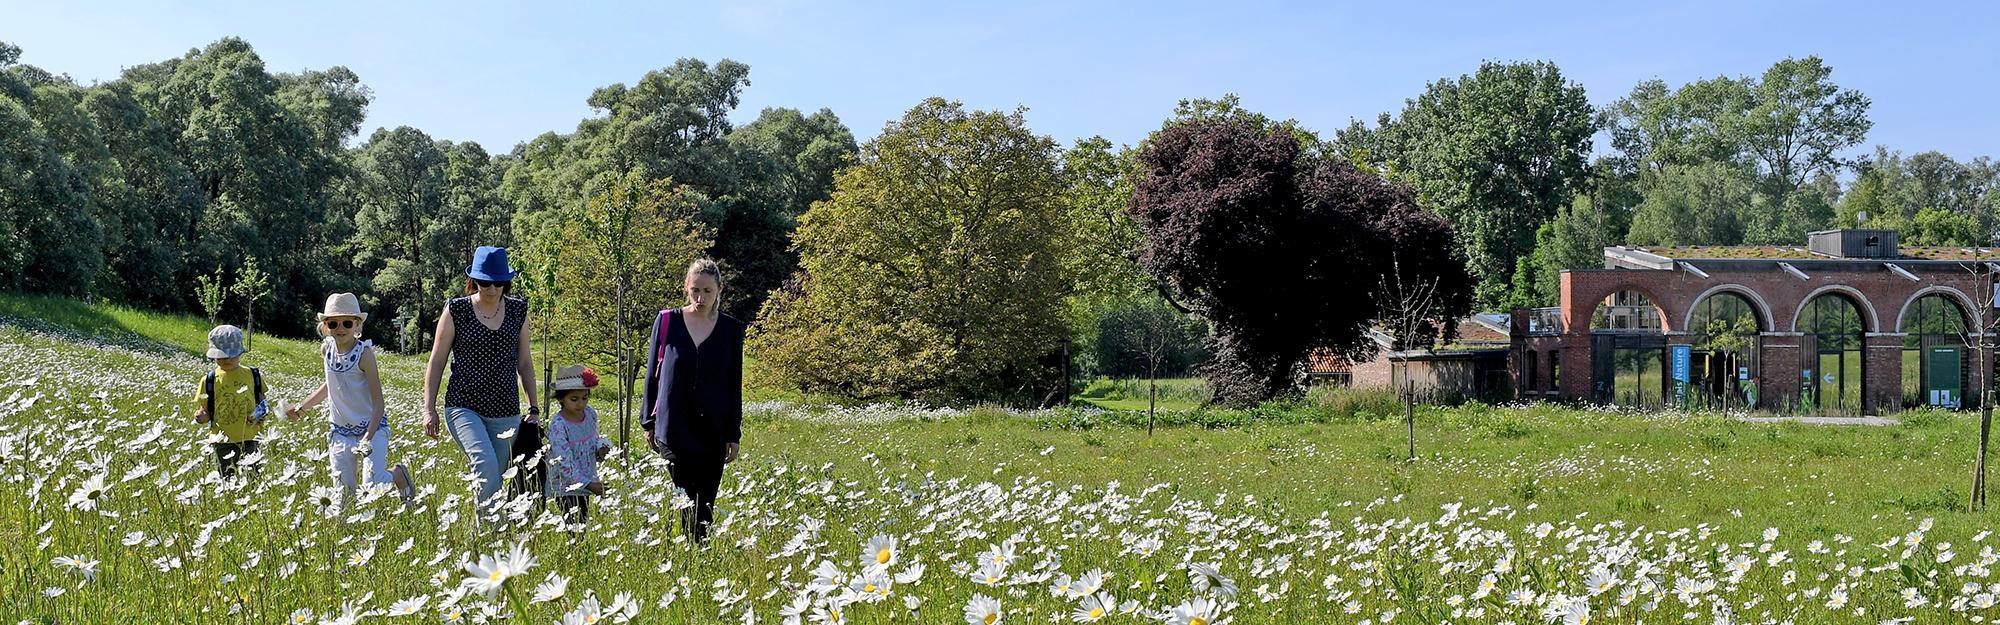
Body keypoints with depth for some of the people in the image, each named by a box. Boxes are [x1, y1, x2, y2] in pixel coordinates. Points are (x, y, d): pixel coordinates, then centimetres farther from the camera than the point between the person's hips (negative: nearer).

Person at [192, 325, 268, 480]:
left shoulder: (253, 375, 3)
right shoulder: (209, 380, 1)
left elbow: (262, 402, 11)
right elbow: (205, 412, 3)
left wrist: (260, 413, -10)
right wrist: (201, 416, -19)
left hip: (251, 438, 1)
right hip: (223, 441, -1)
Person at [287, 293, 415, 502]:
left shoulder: (364, 353, -17)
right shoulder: (327, 348, 0)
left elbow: (378, 403, -17)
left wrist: (367, 438, -27)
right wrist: (300, 408, 23)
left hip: (373, 427, -5)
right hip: (340, 430, 5)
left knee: (373, 484, -18)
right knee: (344, 491, -2)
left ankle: (398, 474, 14)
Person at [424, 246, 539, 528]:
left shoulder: (518, 311, 8)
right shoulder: (456, 310, 0)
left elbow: (525, 363, 16)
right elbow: (437, 362, 5)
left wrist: (533, 407, 12)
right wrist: (429, 409, 0)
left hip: (506, 411, 3)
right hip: (464, 407, -3)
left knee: (498, 476, 3)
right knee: (486, 465, -25)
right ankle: (494, 526, -23)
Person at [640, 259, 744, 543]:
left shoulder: (731, 330, 2)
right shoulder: (667, 321, 1)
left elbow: (735, 386, 5)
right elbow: (652, 374, 7)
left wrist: (734, 435, 4)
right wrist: (648, 423, 7)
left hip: (713, 431, 1)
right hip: (673, 429, -1)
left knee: (705, 502, 4)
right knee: (687, 497, -9)